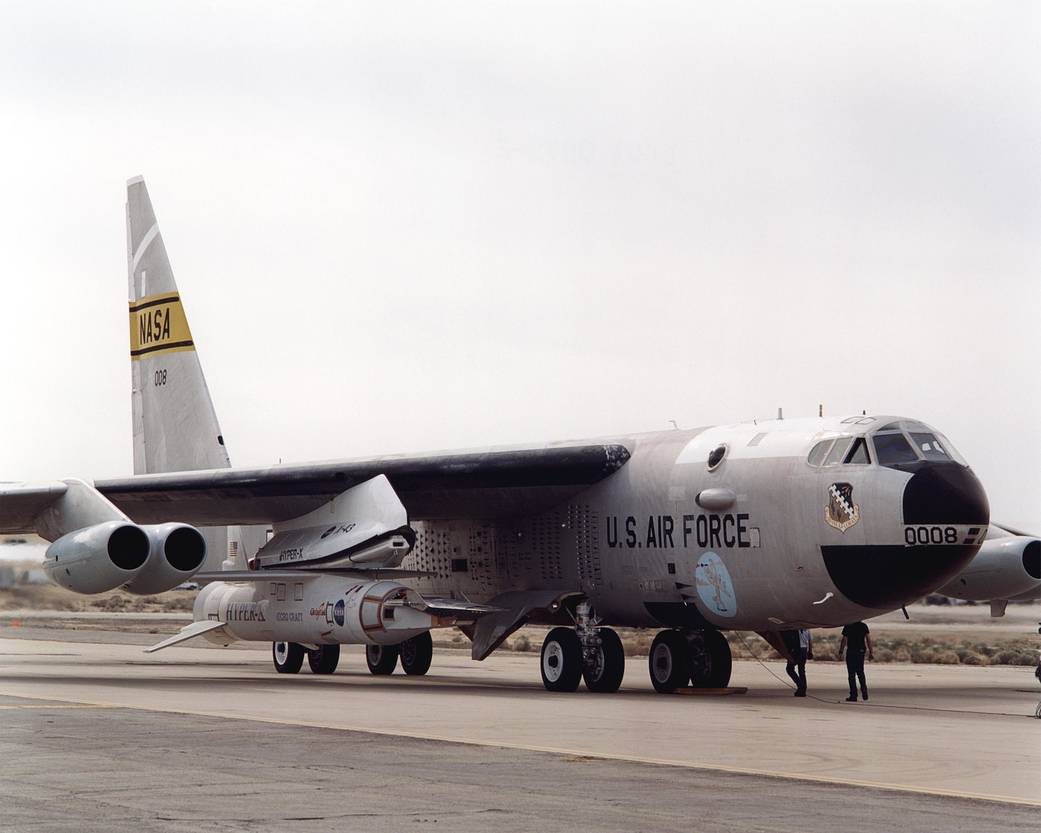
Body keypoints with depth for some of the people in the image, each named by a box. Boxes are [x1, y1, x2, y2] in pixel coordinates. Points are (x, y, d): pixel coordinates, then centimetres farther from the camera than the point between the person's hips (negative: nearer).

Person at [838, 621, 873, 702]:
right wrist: (871, 652, 3)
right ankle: (864, 693, 12)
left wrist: (840, 652, -2)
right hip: (861, 651, 4)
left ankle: (853, 695, -2)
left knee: (852, 674, 0)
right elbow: (868, 640, 0)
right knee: (860, 672, 19)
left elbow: (844, 641, -7)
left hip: (851, 652, -4)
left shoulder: (848, 627, -7)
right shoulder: (864, 626, 4)